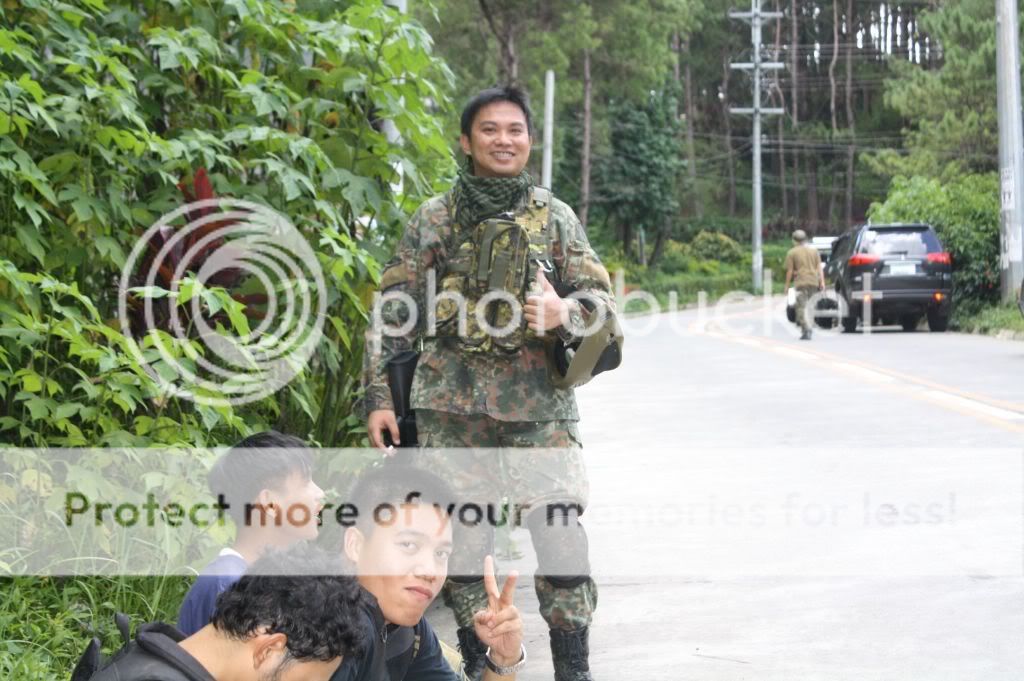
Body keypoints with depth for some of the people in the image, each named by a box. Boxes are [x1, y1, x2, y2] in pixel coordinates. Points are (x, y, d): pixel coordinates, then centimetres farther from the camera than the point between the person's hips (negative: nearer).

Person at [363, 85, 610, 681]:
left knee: (562, 539, -8)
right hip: (452, 409, 0)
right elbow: (394, 314, 8)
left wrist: (563, 312, -14)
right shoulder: (435, 219, 7)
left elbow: (601, 300, 9)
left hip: (541, 408, 0)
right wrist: (378, 397, 1)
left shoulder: (556, 218, 10)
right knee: (462, 542, 4)